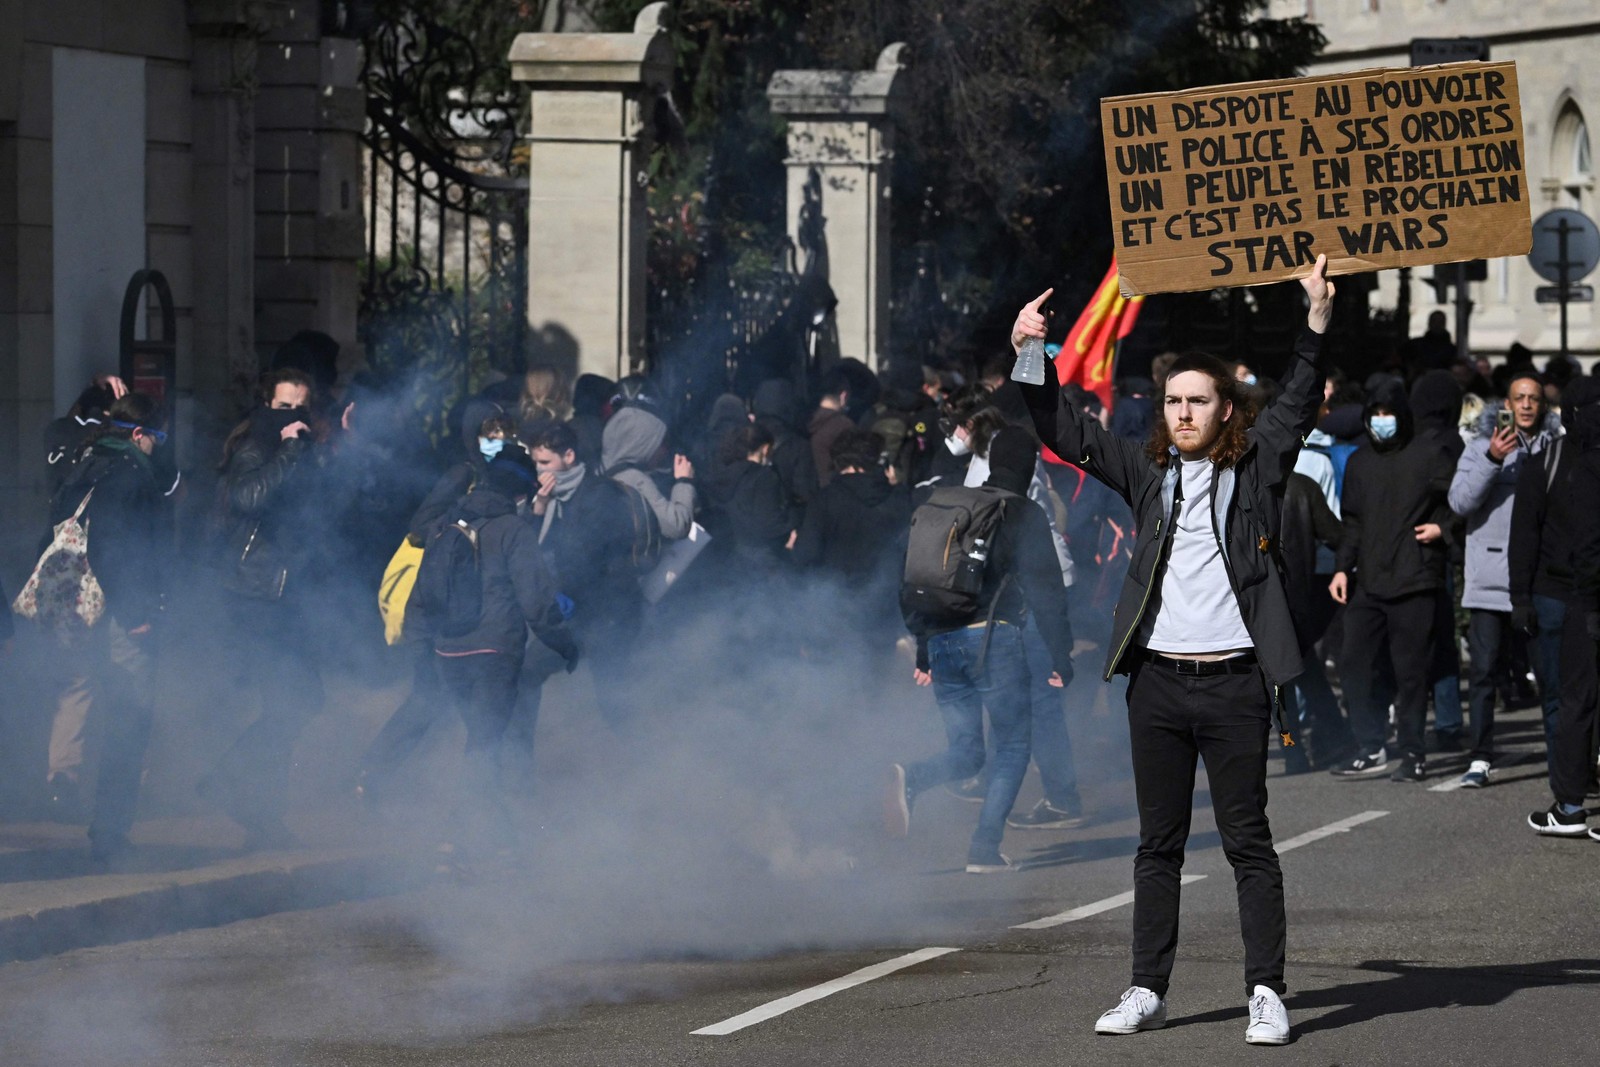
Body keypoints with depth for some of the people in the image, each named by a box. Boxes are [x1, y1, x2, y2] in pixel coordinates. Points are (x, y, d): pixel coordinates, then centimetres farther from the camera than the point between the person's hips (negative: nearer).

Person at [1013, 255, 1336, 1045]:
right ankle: (1146, 990, 14)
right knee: (1157, 843, 9)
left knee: (1247, 841, 0)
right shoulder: (1148, 474, 11)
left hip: (1233, 682, -3)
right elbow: (1067, 433, 10)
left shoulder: (1254, 469, 4)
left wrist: (1316, 324, -18)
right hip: (1157, 680, 3)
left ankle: (1266, 992, 2)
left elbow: (1297, 407, -6)